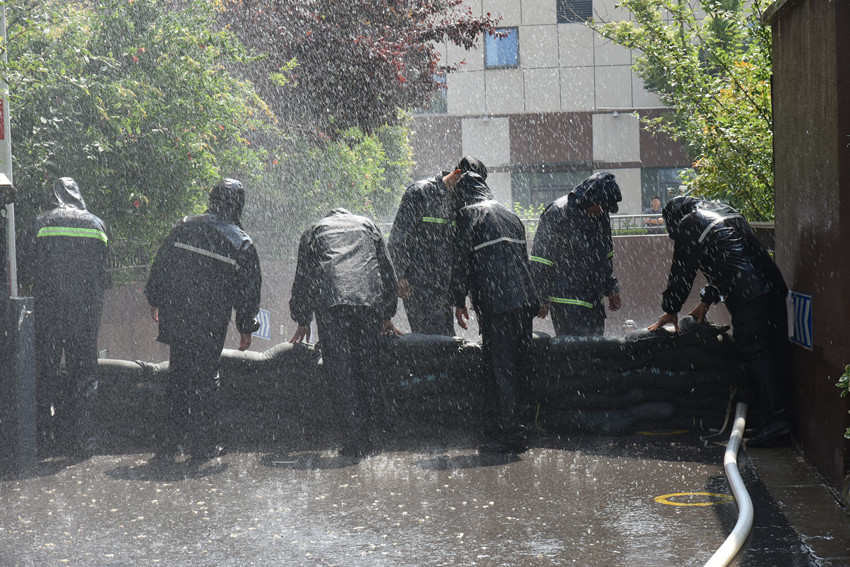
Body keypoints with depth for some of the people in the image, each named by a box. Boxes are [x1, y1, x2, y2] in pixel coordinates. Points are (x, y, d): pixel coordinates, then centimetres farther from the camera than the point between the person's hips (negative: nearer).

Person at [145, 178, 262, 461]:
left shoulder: (184, 227, 4)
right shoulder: (242, 243, -1)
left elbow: (161, 265, 7)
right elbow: (249, 290, 2)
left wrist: (154, 300, 17)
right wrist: (246, 328, 10)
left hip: (176, 315, 2)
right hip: (212, 322, -2)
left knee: (179, 376, 12)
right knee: (205, 378, 6)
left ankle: (173, 440, 14)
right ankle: (203, 444, 8)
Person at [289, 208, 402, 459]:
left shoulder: (314, 231, 27)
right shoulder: (366, 224, 31)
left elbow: (302, 278, 26)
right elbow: (387, 272, 30)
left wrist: (302, 321, 34)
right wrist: (387, 316, 35)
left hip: (331, 302, -2)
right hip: (370, 300, 2)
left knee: (344, 372, -4)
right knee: (365, 368, 9)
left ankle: (355, 442, -11)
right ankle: (368, 436, 6)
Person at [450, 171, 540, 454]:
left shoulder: (471, 214, 1)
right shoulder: (511, 216, 23)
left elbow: (462, 258, -5)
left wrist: (459, 300, 1)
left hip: (496, 303, -7)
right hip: (525, 300, 7)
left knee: (501, 369, -6)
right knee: (513, 368, 12)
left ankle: (512, 434, -10)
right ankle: (501, 427, 18)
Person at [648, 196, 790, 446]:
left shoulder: (688, 226, 5)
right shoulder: (725, 211, 31)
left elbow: (682, 272, 8)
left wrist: (671, 310, 20)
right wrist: (707, 300, 37)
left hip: (746, 295, -8)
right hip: (773, 286, 8)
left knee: (754, 352, -9)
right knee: (775, 352, 8)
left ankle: (777, 417, -15)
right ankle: (783, 412, 10)